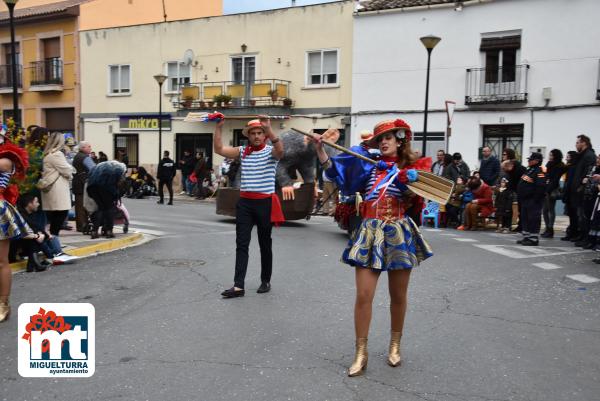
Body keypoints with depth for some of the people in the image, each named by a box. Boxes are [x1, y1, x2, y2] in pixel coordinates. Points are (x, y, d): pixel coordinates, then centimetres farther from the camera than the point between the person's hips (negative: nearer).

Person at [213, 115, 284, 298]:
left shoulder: (270, 151, -3)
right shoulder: (242, 151, 8)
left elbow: (280, 149, -27)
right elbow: (219, 149, 1)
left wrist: (269, 128, -36)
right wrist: (219, 127, -8)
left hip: (265, 202, -3)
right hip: (244, 202, 3)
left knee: (264, 244, 9)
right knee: (241, 244, -2)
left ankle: (265, 281, 23)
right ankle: (238, 285, -3)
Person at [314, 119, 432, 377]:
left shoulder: (412, 168, 5)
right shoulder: (369, 166, 7)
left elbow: (418, 203, -1)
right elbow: (335, 170, 1)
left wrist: (410, 181, -17)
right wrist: (319, 149, -12)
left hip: (399, 234, 0)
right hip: (370, 234, 1)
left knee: (398, 296, 11)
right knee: (363, 295, -4)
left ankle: (395, 345, 31)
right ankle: (361, 352, 9)